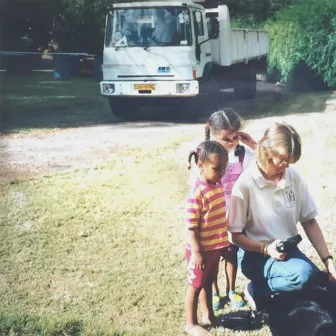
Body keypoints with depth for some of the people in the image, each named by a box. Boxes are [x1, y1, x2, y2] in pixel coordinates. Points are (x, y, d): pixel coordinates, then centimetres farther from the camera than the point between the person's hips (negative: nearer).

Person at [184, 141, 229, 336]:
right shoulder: (197, 193, -24)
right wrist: (196, 252, -21)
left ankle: (210, 315, 39)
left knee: (208, 283, 23)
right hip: (201, 250, -7)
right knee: (195, 286, 8)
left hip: (215, 247, 8)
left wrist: (224, 243, 17)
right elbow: (191, 227, -22)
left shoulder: (217, 186, 1)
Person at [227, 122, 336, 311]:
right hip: (256, 254, -6)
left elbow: (309, 221, 4)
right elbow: (236, 235, -10)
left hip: (289, 250, 6)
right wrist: (266, 249, -25)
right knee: (304, 275, -31)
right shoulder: (245, 184, -17)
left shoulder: (295, 178, -4)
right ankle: (256, 291, -4)